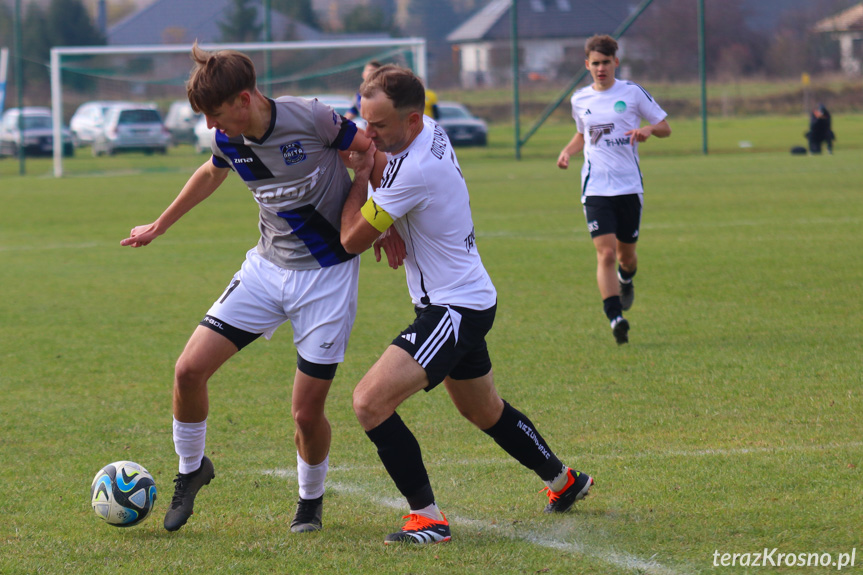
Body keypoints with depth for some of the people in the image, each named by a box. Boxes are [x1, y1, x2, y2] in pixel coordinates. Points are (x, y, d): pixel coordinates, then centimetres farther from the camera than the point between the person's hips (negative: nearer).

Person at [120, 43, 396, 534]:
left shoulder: (311, 119, -22)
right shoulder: (229, 140, -4)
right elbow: (212, 174, 20)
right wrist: (159, 227, 30)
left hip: (328, 276, -5)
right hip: (267, 268, 5)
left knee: (307, 412, -5)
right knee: (190, 369, -6)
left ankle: (312, 499, 26)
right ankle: (192, 469, 20)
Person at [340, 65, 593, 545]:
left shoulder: (416, 171, -28)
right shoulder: (429, 130, 0)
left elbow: (353, 240, -19)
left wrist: (361, 174, -7)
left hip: (455, 308, -10)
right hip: (469, 301, 10)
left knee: (371, 401, -20)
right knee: (486, 412, 28)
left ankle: (428, 518, -17)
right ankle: (564, 482, 47)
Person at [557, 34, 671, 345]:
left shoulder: (632, 93, 0)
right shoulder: (580, 100, 9)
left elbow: (665, 127, 6)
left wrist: (648, 129, -16)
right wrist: (567, 151, 7)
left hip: (629, 186, -1)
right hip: (595, 188, 1)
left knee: (626, 252, 10)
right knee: (605, 253, -14)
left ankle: (626, 281, 47)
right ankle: (615, 318, -16)